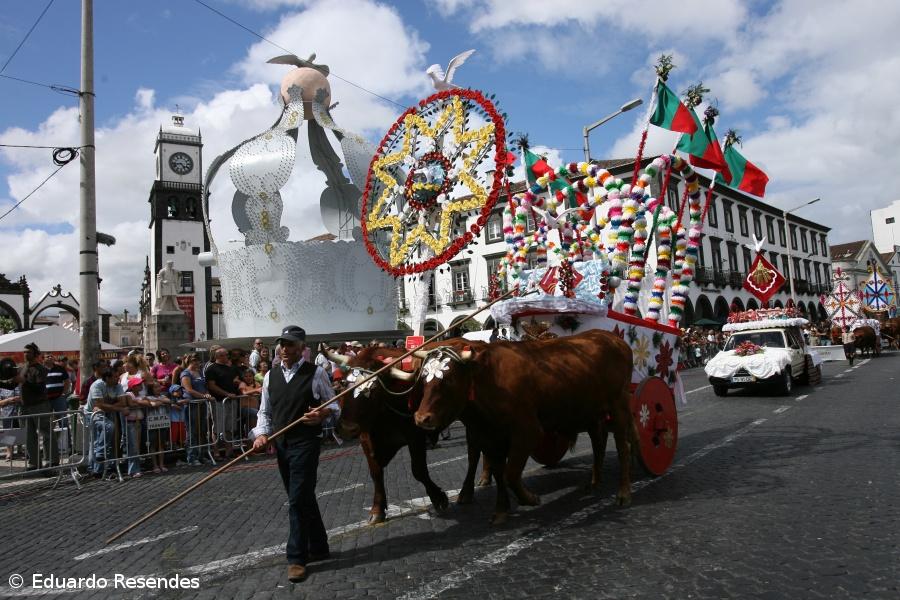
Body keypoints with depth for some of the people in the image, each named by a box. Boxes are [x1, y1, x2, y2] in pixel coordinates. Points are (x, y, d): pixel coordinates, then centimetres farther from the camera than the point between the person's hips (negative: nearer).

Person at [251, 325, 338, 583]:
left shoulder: (316, 373, -7)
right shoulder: (271, 375, 7)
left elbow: (334, 405, -2)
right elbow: (264, 411, 10)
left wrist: (325, 413, -24)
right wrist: (261, 434, -7)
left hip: (306, 444, -6)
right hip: (281, 444, 6)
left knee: (298, 500, -7)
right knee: (303, 498, 16)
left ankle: (297, 558, 7)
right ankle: (318, 547, 32)